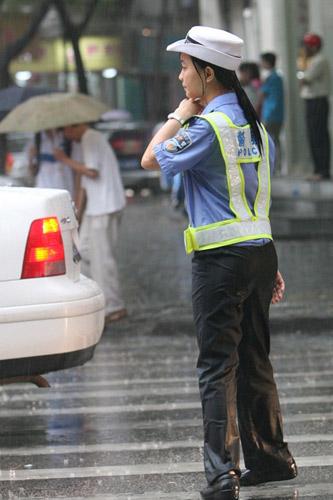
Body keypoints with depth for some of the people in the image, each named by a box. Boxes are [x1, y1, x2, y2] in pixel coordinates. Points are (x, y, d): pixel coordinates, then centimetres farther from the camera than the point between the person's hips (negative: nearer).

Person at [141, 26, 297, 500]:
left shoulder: (208, 126, -15)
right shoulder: (254, 124, 12)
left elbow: (151, 159, -4)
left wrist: (180, 115, 7)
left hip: (221, 261, -8)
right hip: (260, 250, 8)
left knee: (218, 364, -6)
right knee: (254, 359, 17)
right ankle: (270, 458, 25)